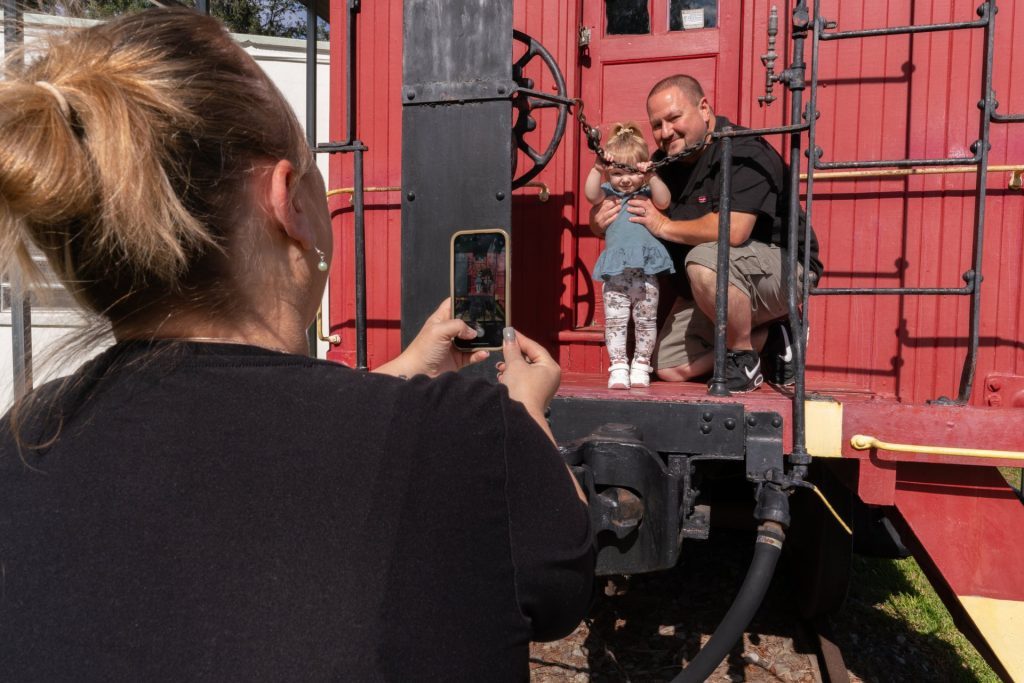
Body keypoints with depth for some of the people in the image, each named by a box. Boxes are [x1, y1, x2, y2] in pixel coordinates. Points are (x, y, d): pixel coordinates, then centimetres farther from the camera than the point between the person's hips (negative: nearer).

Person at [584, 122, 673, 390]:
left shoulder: (647, 194, 8)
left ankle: (641, 364, 21)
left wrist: (651, 176, -23)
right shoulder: (608, 194, 9)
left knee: (645, 321, 9)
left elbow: (664, 201, -11)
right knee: (614, 322, 0)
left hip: (646, 271, 0)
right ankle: (618, 366, 8)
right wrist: (597, 168, -24)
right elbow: (591, 194, -11)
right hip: (615, 274, 0)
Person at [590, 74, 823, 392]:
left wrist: (665, 226, -22)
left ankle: (744, 356, -15)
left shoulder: (743, 151, -20)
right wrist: (602, 219, -14)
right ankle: (768, 336, 12)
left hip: (784, 268, -8)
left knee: (706, 260, -38)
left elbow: (733, 230, -36)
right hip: (716, 287, 9)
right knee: (670, 368, 1)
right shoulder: (664, 161, 5)